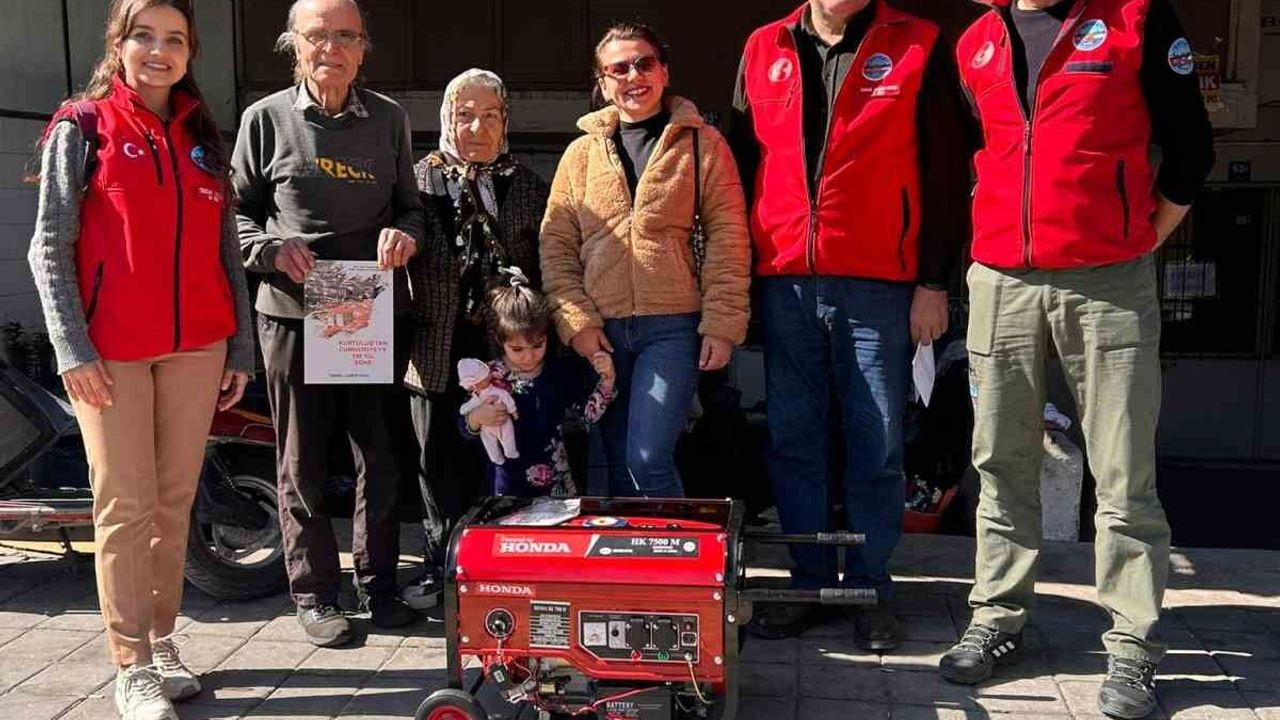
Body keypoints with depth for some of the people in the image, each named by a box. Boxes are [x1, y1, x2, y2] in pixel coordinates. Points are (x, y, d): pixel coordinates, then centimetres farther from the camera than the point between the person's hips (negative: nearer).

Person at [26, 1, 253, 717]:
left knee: (176, 498, 8)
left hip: (197, 346, 4)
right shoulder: (83, 128, 3)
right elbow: (50, 246, -2)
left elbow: (226, 250, 14)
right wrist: (73, 348, -11)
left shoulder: (203, 137, 14)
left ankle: (163, 640, 21)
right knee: (127, 507, -2)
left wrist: (241, 348, 10)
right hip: (111, 350, -4)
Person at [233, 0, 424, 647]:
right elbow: (238, 210, 7)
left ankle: (378, 584, 23)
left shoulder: (388, 119, 9)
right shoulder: (266, 119, 3)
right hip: (292, 313, -2)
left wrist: (405, 232, -7)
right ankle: (314, 594, 20)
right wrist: (273, 248, -12)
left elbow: (410, 203, 15)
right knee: (303, 465, 6)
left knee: (381, 459, 6)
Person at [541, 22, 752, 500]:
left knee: (648, 461, -14)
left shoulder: (703, 144, 4)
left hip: (674, 326, -3)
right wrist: (575, 320, -2)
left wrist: (722, 324, -9)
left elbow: (728, 240, -1)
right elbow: (556, 245, 9)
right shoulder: (582, 153, 12)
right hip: (600, 331, 4)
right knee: (620, 468, 10)